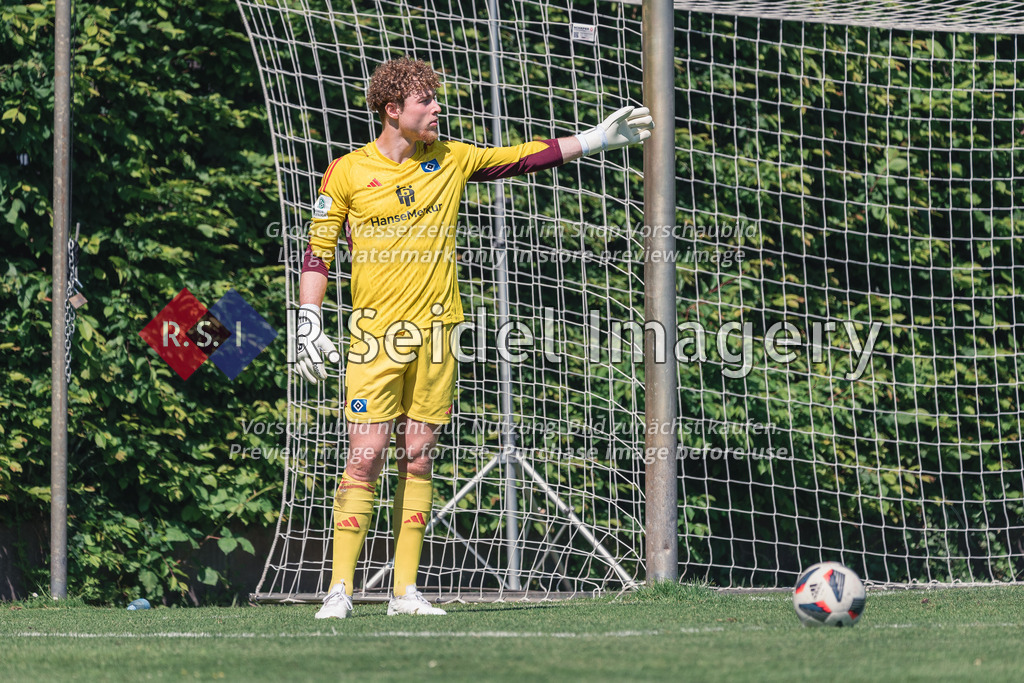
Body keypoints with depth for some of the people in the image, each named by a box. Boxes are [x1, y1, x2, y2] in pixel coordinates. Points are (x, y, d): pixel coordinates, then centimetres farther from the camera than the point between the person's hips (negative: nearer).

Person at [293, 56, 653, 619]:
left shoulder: (450, 160, 9)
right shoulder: (347, 172, 0)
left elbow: (524, 157, 13)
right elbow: (318, 250, 3)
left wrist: (597, 139, 9)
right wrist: (308, 322, -5)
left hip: (434, 332, 4)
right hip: (375, 335, -4)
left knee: (418, 458, 4)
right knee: (366, 456, -10)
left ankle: (405, 591, 7)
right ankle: (340, 589, -7)